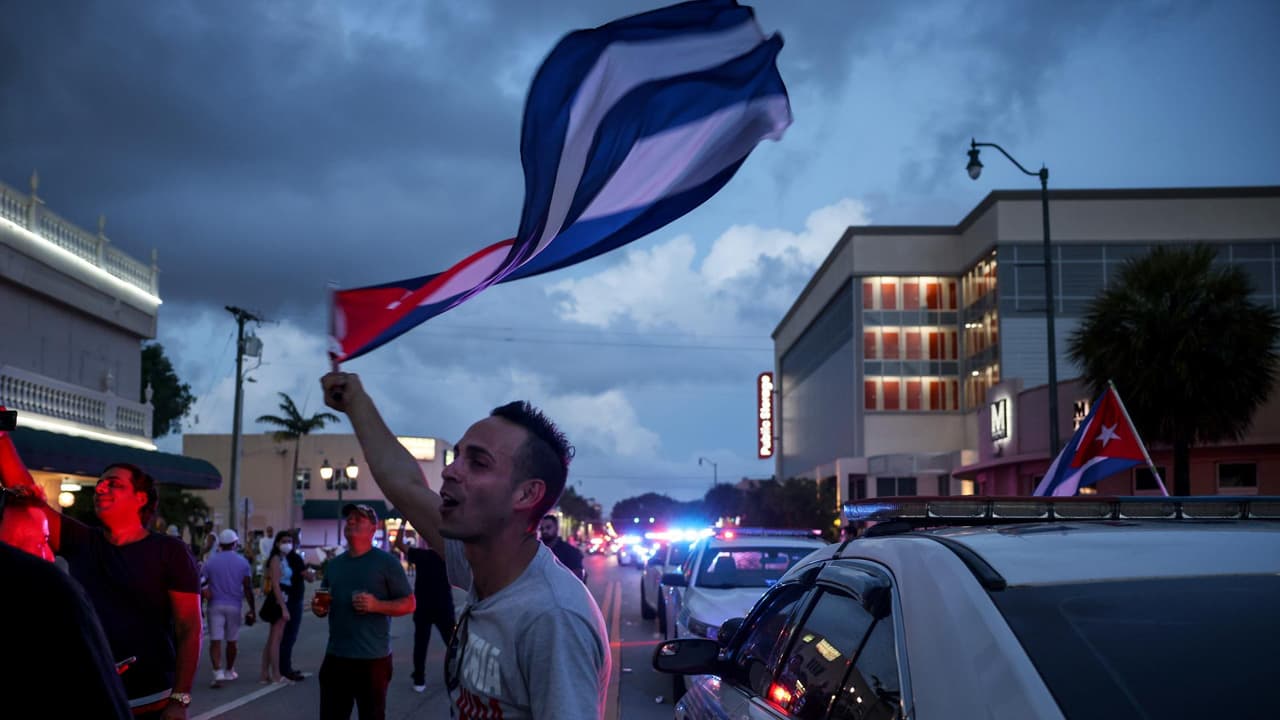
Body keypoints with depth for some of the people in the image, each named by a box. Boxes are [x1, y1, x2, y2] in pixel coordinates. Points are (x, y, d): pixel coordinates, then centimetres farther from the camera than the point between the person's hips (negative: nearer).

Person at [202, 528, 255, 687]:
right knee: (232, 641, 14)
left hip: (216, 605, -1)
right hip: (234, 605, 1)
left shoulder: (211, 560, -2)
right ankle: (229, 671, 27)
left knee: (215, 640, -3)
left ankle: (218, 673, -17)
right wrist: (252, 609, 2)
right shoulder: (242, 562, -1)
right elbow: (248, 588, -4)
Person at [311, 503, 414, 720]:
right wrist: (319, 608, 0)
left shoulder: (386, 562, -5)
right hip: (335, 657, 5)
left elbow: (409, 604, -6)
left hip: (373, 659, -5)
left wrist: (377, 605, -22)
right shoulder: (334, 564, 12)